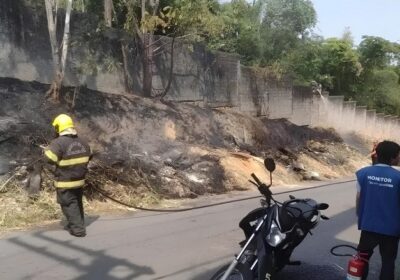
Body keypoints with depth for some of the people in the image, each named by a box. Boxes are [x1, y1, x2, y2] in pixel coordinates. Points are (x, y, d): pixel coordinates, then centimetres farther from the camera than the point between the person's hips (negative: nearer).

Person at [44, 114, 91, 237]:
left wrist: (47, 150, 2)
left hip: (65, 182, -7)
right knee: (77, 203, 20)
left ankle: (78, 229, 4)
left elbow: (50, 159, -17)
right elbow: (87, 158, 13)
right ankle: (77, 224, 32)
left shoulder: (59, 143, -20)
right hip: (79, 180, 7)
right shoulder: (83, 142, 3)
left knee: (69, 205, 4)